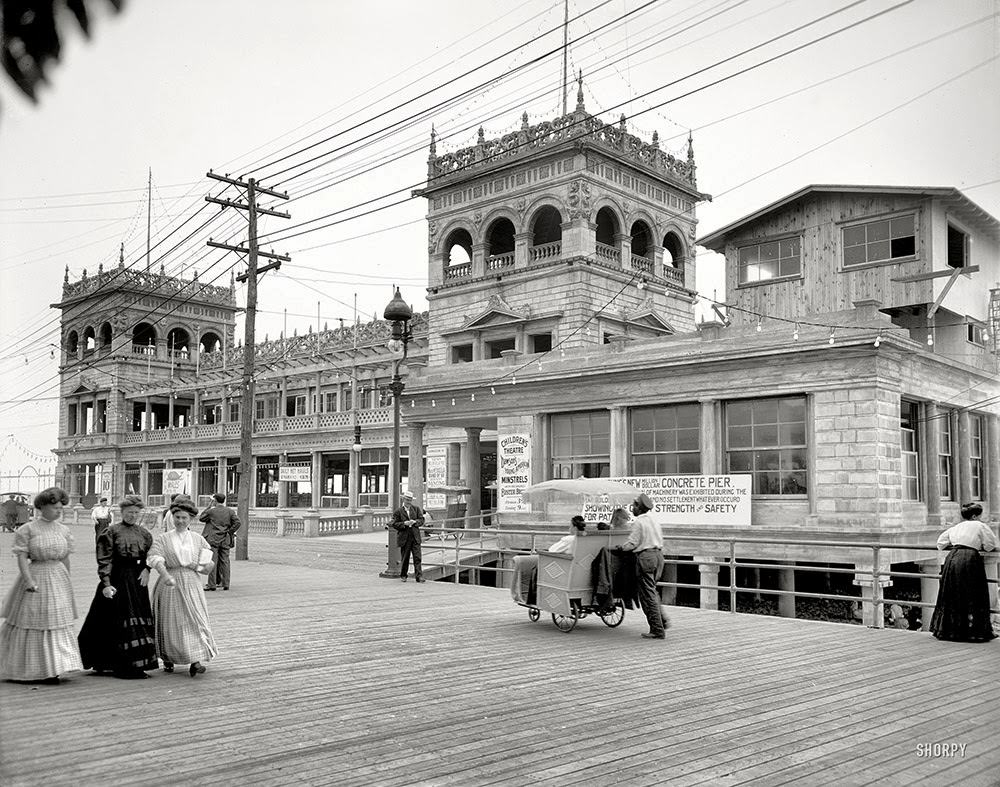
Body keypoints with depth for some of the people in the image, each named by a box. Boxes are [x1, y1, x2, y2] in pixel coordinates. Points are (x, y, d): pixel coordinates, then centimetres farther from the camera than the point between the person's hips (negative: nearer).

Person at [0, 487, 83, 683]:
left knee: (58, 622, 2)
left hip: (59, 578, 5)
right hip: (35, 577, -4)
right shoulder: (27, 529, -7)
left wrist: (67, 582, 15)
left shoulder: (63, 530, 7)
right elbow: (22, 557, -12)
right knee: (32, 622, 2)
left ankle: (50, 670, 9)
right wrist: (29, 580, -22)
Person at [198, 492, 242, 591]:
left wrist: (209, 506, 8)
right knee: (224, 562, 8)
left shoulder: (211, 511, -6)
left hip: (213, 540, -4)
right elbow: (238, 522, -5)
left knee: (212, 562, -1)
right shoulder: (230, 511, 4)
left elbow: (201, 518, 9)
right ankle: (225, 584, 9)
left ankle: (212, 584, -2)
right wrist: (229, 532, 2)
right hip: (225, 541, 4)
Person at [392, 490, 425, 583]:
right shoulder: (398, 511, -1)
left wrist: (415, 522, -12)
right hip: (404, 538, -2)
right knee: (404, 558, 7)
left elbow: (421, 520, 8)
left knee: (417, 557, -5)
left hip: (415, 537, 2)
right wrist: (404, 523, -18)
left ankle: (419, 576, -5)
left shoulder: (416, 508, 8)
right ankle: (403, 575, 23)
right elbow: (394, 524, -4)